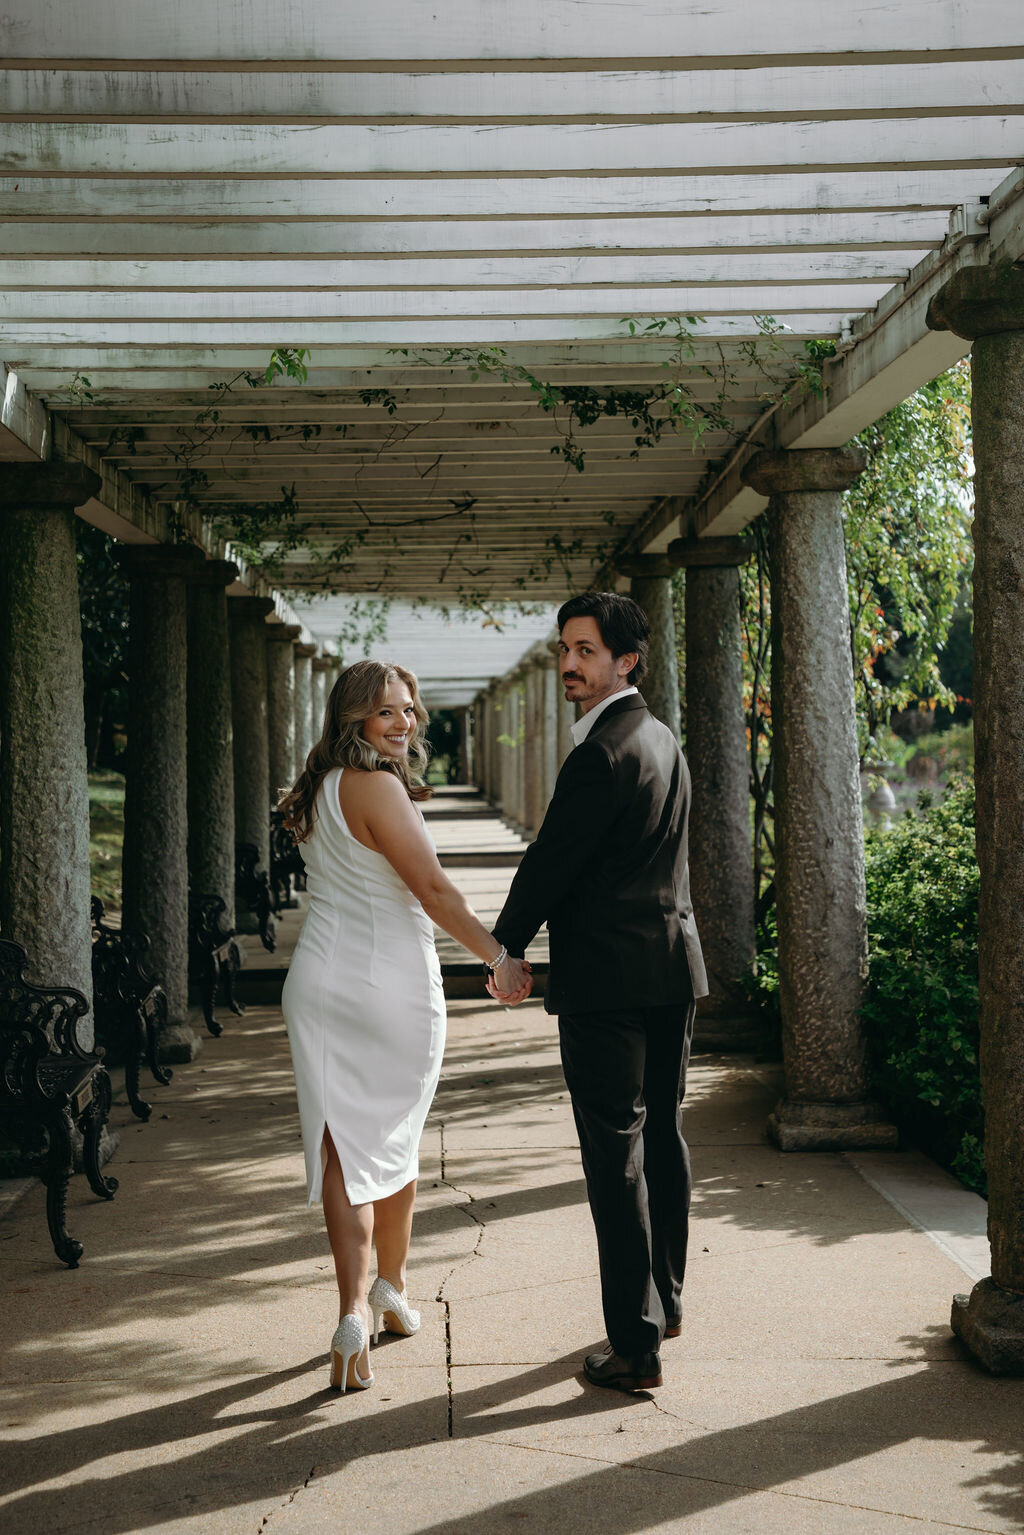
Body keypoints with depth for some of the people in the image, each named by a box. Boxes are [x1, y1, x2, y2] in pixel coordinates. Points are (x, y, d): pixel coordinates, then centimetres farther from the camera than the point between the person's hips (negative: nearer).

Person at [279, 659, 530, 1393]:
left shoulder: (319, 789, 11)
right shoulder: (376, 785, -15)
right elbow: (433, 890, -17)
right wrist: (501, 958, -10)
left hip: (319, 982, 6)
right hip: (390, 986, -6)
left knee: (342, 1144, 2)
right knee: (395, 1139, 14)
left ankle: (355, 1311, -7)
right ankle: (392, 1289, 30)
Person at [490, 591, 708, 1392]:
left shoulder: (602, 755, -18)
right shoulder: (663, 740, 13)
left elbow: (550, 863, -13)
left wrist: (504, 951, 0)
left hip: (609, 979, -10)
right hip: (672, 966, 10)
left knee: (616, 1154, -5)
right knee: (663, 1133, 18)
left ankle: (635, 1345, -2)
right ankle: (666, 1301, 32)